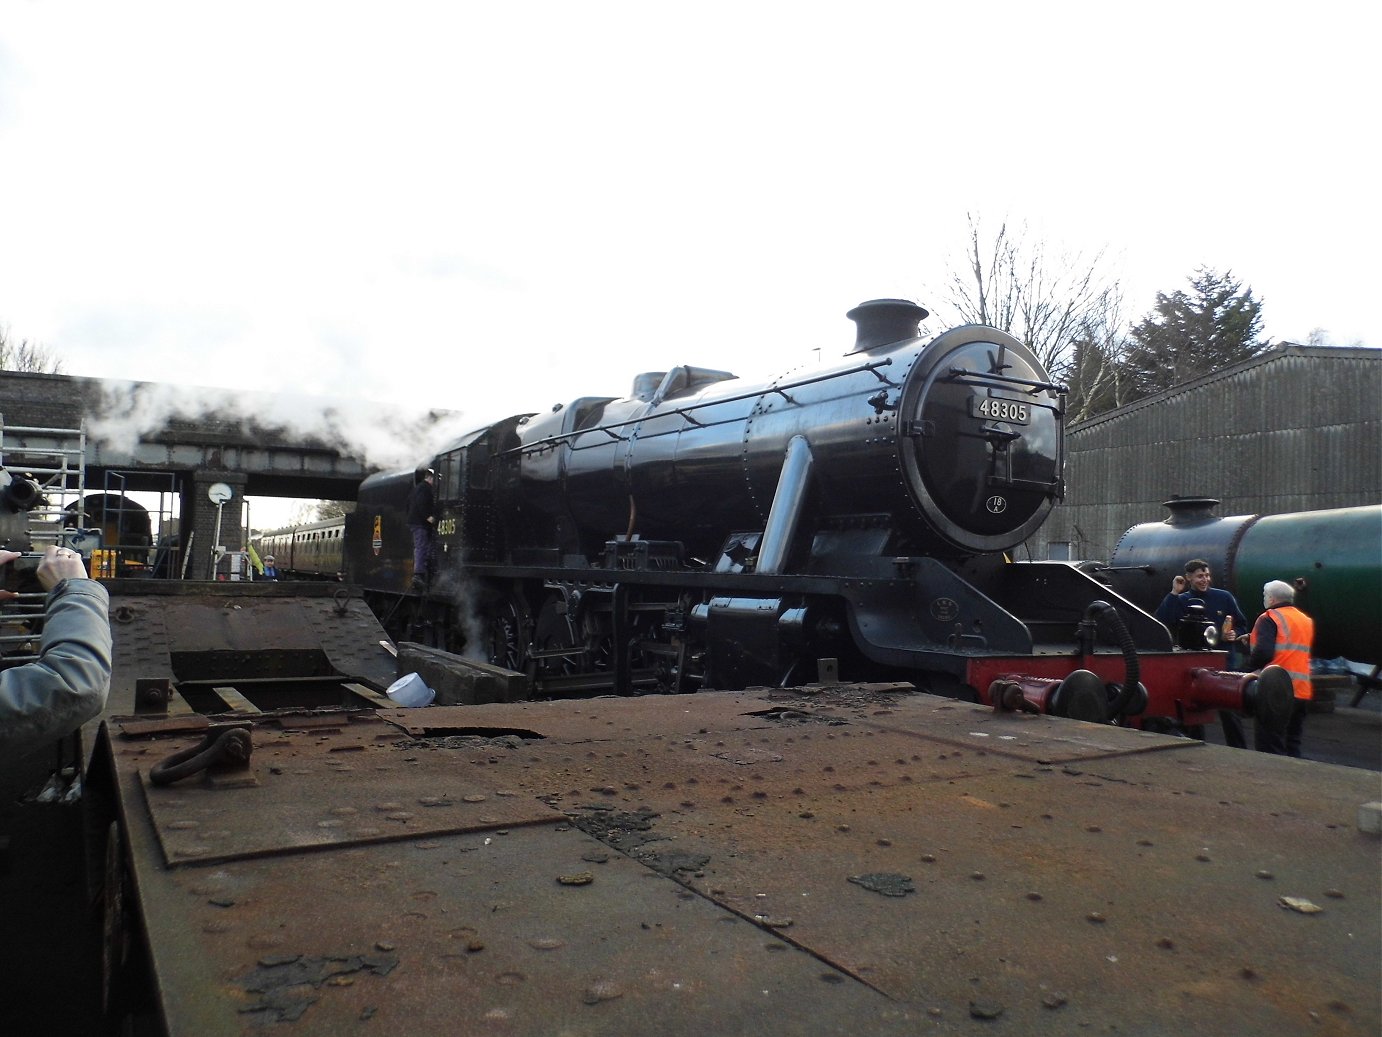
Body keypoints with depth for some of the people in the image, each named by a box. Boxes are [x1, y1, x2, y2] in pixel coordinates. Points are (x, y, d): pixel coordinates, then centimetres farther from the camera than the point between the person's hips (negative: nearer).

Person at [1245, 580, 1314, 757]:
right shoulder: (1307, 621, 15)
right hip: (1302, 692, 8)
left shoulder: (1270, 619, -10)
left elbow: (1263, 652, -22)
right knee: (1292, 746, 16)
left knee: (1270, 748, -3)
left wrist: (1251, 669, -6)